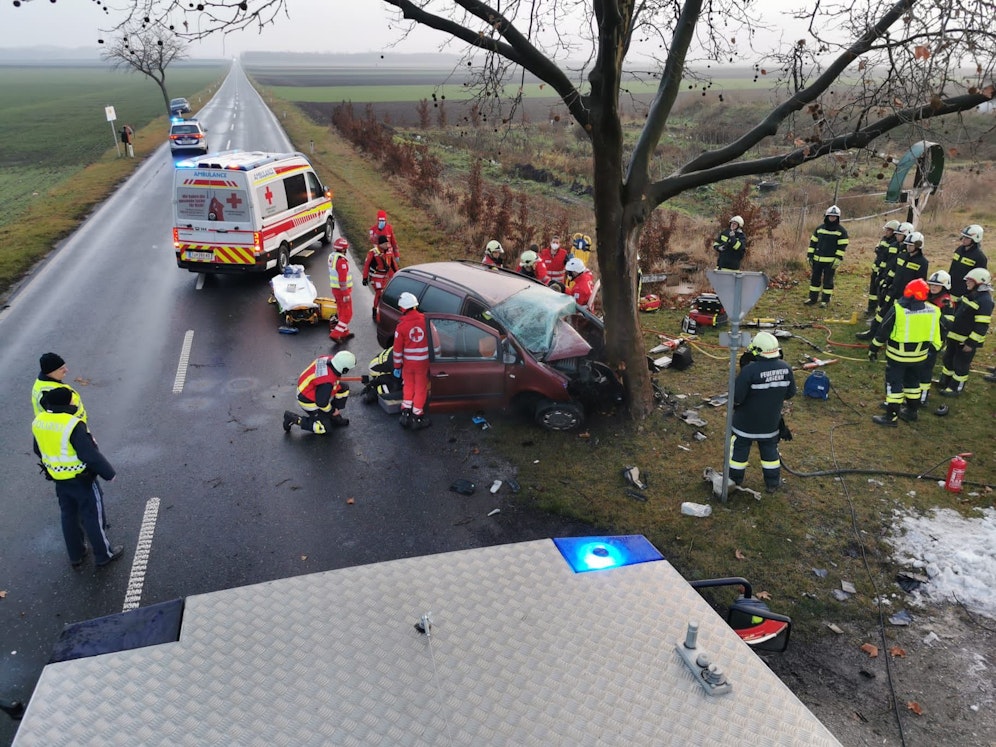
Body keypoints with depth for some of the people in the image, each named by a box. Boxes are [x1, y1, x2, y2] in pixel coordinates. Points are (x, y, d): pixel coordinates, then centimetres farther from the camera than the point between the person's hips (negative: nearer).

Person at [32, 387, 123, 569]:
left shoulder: (38, 422, -5)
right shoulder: (72, 424, -29)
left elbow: (39, 450, 10)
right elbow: (90, 454, -26)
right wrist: (108, 473, -14)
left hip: (59, 480, 7)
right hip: (82, 479, -7)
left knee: (69, 516, 21)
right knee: (93, 516, 10)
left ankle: (76, 556, 35)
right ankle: (104, 554, 24)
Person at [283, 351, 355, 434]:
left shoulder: (329, 359, -17)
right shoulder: (327, 382, -38)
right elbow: (321, 402, -27)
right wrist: (332, 411, -7)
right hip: (309, 401, -9)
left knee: (344, 388, 6)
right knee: (323, 428, -2)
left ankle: (335, 417, 19)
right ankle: (293, 419, 5)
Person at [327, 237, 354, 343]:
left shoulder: (331, 256, 5)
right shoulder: (341, 260, -24)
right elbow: (342, 279, -24)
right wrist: (346, 294, -19)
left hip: (334, 289, 9)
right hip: (342, 290, -9)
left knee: (341, 312, 21)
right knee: (347, 315, -1)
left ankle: (344, 332, 32)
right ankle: (335, 334, -7)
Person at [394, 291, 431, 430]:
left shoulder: (401, 326, -13)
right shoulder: (426, 320, -11)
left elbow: (397, 349, -7)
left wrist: (397, 367, 4)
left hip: (408, 362, 0)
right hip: (424, 361, 0)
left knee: (408, 387, 19)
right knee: (421, 388, 11)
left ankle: (405, 414, 21)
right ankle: (417, 418, 16)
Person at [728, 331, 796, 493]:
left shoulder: (749, 370, -31)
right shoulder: (786, 368, -13)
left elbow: (736, 397, -27)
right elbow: (790, 393, 1)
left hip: (746, 422, -4)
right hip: (771, 422, 4)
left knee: (739, 449, 16)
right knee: (770, 450, 23)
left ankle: (734, 480, 32)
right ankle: (773, 482, 36)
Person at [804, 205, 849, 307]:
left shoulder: (841, 231, -4)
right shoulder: (819, 228, 7)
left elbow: (842, 247, -7)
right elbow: (813, 243, 9)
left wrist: (837, 260, -15)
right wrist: (810, 256, 3)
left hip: (831, 261, -4)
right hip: (817, 259, 4)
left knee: (828, 281, 3)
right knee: (815, 279, 9)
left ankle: (825, 300, 12)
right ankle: (812, 298, 18)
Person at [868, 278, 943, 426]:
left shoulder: (897, 310, -19)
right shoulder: (934, 311, -6)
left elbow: (882, 332, -12)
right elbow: (935, 336, 5)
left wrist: (873, 349, 0)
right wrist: (932, 350, 21)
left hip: (898, 355, -5)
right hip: (919, 356, 5)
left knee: (894, 383, 3)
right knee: (913, 382, 22)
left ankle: (891, 416, 6)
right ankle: (911, 411, 35)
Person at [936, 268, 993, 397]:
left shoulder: (985, 301, -22)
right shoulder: (970, 294, 6)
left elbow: (982, 326, -24)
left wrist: (971, 343, -23)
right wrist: (950, 327, 20)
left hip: (967, 340, -9)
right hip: (955, 336, 9)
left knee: (961, 364, 5)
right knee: (948, 359, 20)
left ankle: (956, 388, 19)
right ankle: (944, 382, 36)